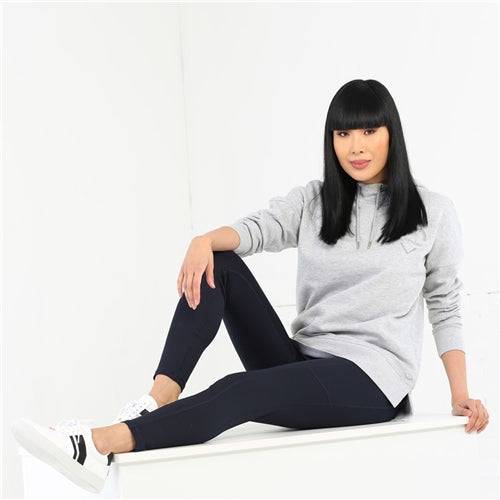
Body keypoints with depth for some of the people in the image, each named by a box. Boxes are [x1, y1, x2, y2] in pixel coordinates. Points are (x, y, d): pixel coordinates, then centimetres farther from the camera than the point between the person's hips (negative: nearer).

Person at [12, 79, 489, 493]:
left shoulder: (432, 213, 3)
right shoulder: (312, 201, 11)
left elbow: (445, 306, 6)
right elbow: (256, 228, -8)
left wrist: (461, 394, -4)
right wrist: (205, 240, -31)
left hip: (371, 380, -5)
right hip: (302, 362, 5)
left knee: (237, 392, -32)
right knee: (219, 265, -13)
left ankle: (97, 448, -45)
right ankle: (159, 399, -28)